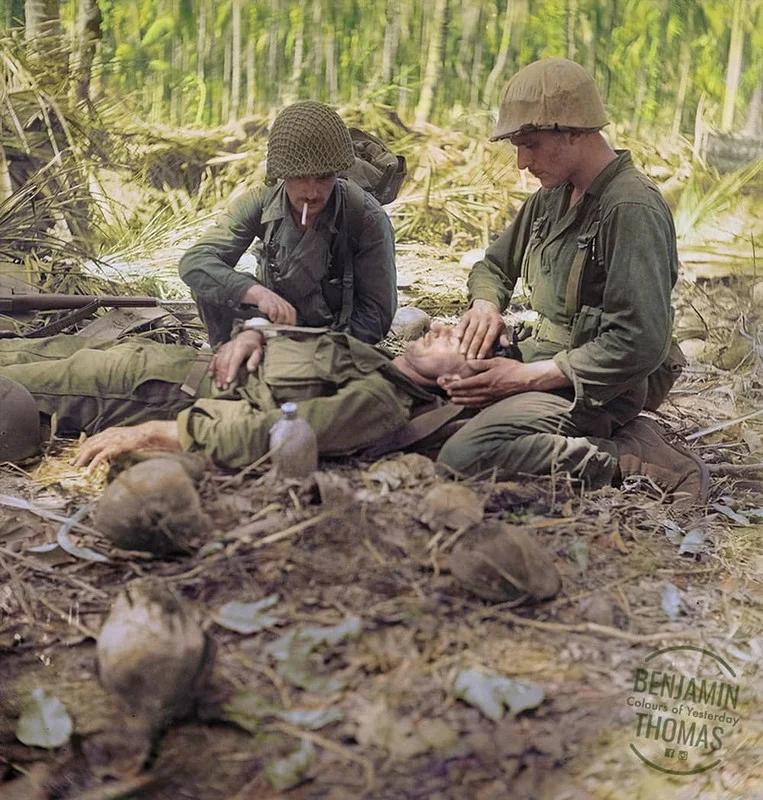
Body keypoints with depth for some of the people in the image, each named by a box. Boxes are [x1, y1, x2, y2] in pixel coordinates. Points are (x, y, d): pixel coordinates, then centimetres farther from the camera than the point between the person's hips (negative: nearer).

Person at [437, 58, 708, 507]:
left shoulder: (632, 210, -18)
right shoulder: (554, 196, 10)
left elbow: (640, 344, -25)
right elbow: (495, 265, 24)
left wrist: (528, 376, -20)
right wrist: (486, 304, -1)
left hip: (594, 387, -10)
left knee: (462, 457, -28)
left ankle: (630, 459, -13)